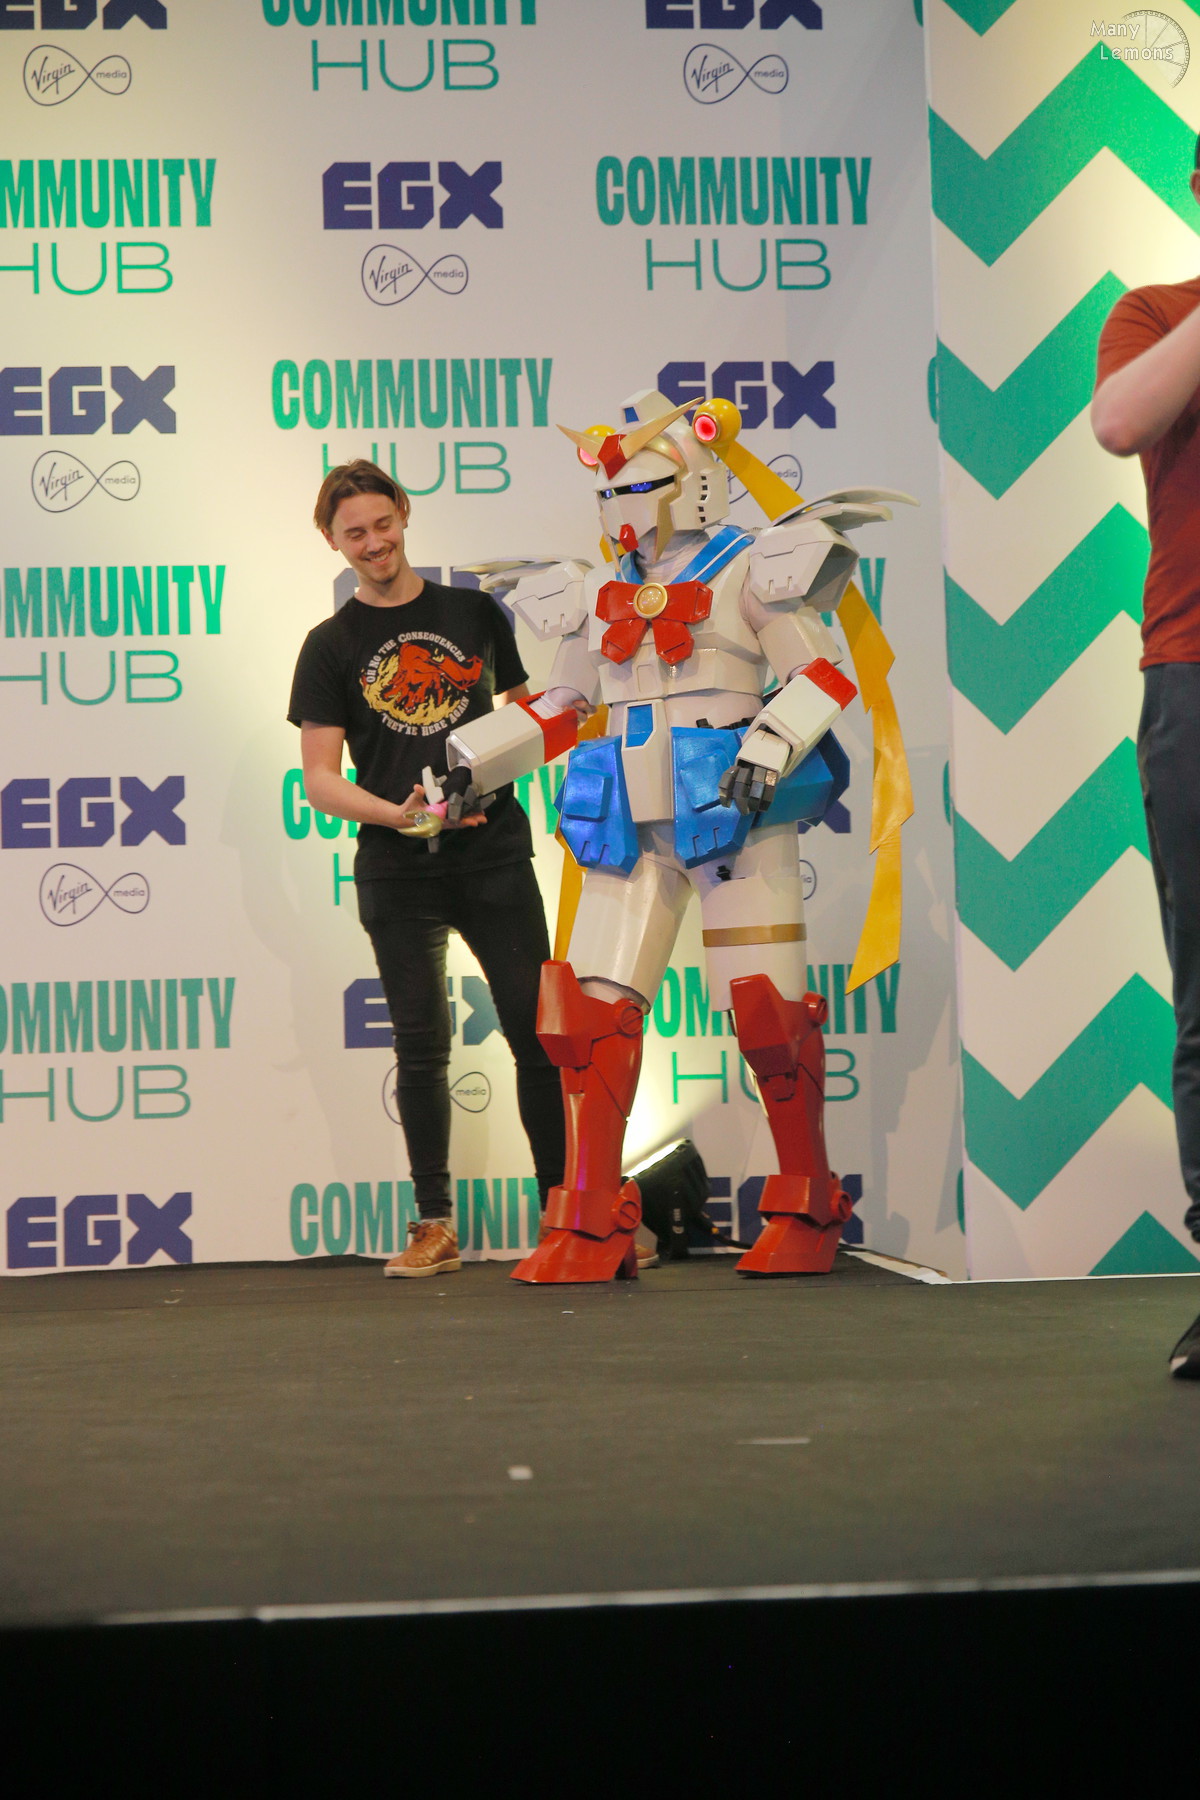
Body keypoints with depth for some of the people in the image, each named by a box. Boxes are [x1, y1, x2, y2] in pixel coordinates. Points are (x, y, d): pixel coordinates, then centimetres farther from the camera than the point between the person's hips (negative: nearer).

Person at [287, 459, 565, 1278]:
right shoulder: (331, 645, 5)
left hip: (494, 855, 1)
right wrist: (395, 812, -17)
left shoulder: (474, 611, 10)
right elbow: (320, 780, 0)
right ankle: (435, 1225, 9)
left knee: (539, 1032, -2)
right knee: (422, 1049, 2)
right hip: (399, 871, -1)